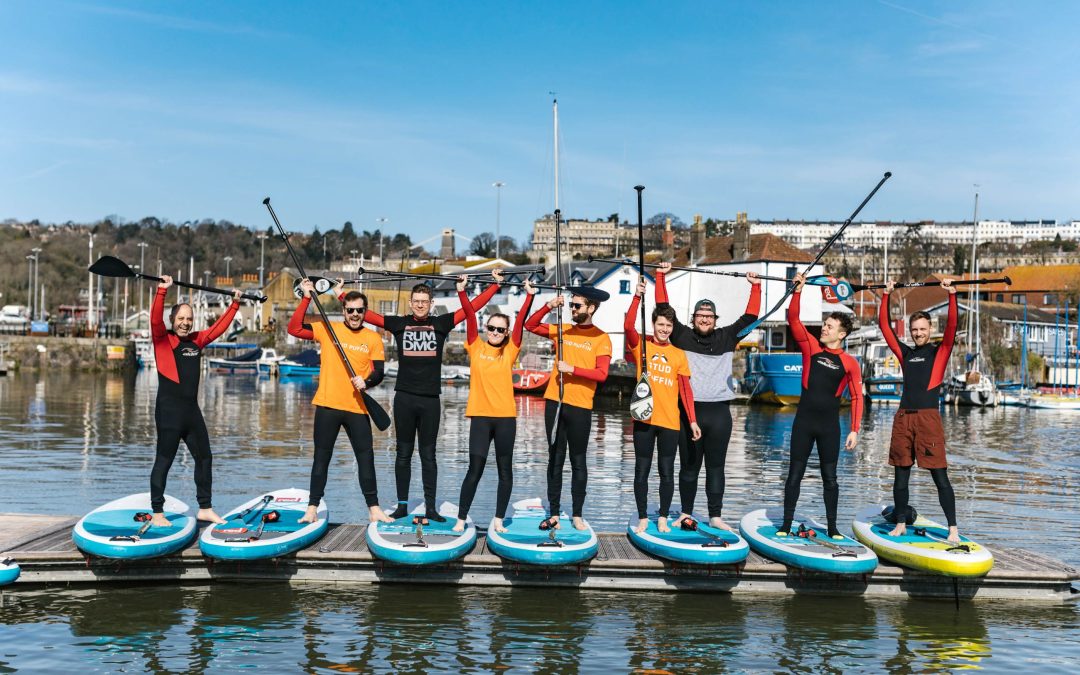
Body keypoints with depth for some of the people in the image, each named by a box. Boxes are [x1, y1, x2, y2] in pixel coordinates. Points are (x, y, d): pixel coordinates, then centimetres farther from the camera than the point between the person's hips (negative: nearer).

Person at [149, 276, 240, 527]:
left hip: (192, 409, 7)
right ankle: (157, 513, 6)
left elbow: (219, 327, 22)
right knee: (164, 461, -1)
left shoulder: (196, 341, 13)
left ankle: (205, 508, 21)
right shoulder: (163, 339, -3)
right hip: (169, 409, -7)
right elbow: (155, 319, -21)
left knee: (204, 458, 11)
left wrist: (235, 304, 25)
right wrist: (162, 290, -29)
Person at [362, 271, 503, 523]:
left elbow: (473, 306, 5)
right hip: (404, 398, 0)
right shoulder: (398, 323, 5)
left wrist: (496, 284, 5)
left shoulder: (441, 323, 5)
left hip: (431, 399, 0)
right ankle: (402, 505, 15)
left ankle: (431, 508, 9)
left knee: (428, 455, 6)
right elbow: (364, 313, 6)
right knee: (403, 453, 8)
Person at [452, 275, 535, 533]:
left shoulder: (510, 351, 6)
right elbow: (470, 315, -1)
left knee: (505, 470, 7)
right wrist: (461, 291, -7)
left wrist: (529, 295, -2)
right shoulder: (476, 348, 5)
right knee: (475, 469, -2)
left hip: (505, 416, 2)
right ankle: (461, 519, 8)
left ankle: (498, 520, 17)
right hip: (480, 415, -1)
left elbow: (521, 320, 1)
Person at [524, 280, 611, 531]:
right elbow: (530, 326, 7)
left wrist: (572, 369, -16)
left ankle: (577, 515, 12)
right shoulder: (562, 330, 10)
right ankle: (554, 514, 12)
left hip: (580, 406, -3)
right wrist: (549, 306, -4)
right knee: (555, 459, 7)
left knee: (578, 461, 5)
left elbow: (601, 374, -10)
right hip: (554, 402, 4)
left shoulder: (601, 338, -2)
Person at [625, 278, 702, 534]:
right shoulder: (642, 346, 2)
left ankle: (663, 518, 20)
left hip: (670, 421, 2)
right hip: (644, 419, -2)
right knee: (642, 471, 5)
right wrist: (637, 296, -23)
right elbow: (628, 326, -17)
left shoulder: (679, 354, 7)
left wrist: (692, 420, 1)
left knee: (667, 472, 7)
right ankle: (643, 518, 17)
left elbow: (686, 389, 6)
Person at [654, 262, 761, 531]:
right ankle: (686, 514, 16)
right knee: (689, 467, 6)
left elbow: (750, 316, 13)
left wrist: (756, 286, 12)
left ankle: (716, 516, 12)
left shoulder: (726, 338, 10)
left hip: (719, 412, 2)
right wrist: (661, 276, 1)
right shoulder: (682, 336, 5)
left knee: (716, 467, 6)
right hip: (689, 411, -1)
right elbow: (664, 308, 2)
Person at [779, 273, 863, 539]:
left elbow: (857, 397, 2)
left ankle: (832, 529, 18)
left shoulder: (850, 363, -1)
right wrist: (798, 291, -16)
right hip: (803, 421, 1)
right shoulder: (811, 347, 2)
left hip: (830, 425, 0)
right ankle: (785, 526, 9)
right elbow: (793, 319, -6)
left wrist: (854, 430, -3)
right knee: (795, 474, 4)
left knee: (830, 478, 8)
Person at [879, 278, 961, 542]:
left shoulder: (939, 352, 7)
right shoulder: (905, 353, 15)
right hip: (903, 417, 4)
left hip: (928, 417, -4)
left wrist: (952, 296, -13)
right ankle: (901, 524, 17)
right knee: (900, 476, 8)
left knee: (940, 477, -4)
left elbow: (952, 327, -7)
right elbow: (884, 326, 14)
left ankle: (953, 529, -1)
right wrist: (886, 296, 12)